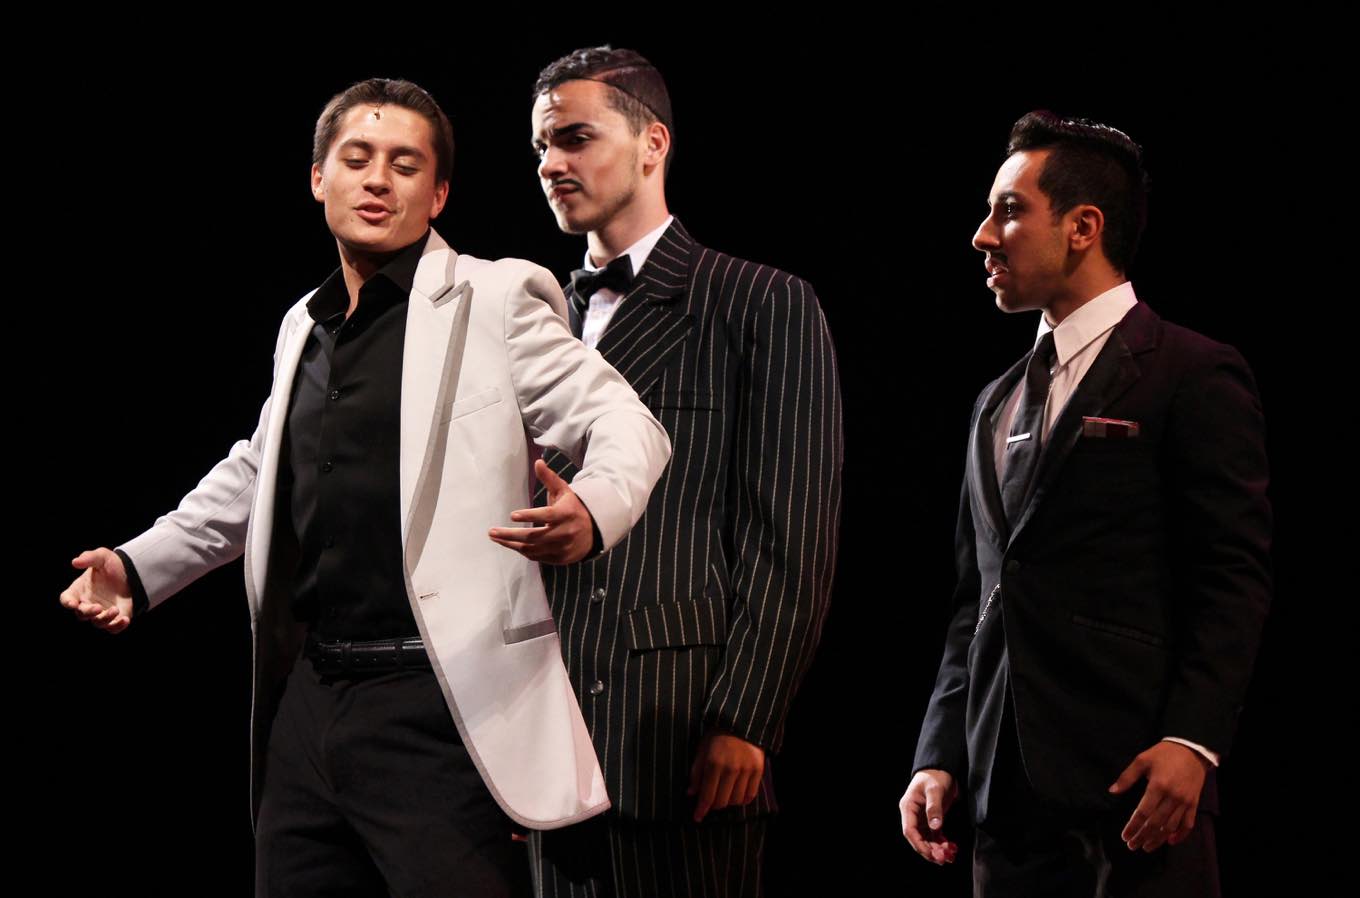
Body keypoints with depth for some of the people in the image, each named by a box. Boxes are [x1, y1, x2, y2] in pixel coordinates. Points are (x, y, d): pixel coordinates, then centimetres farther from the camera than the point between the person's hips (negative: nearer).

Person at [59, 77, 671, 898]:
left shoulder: (493, 302, -3)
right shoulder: (305, 327, 17)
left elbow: (629, 427, -10)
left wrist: (590, 511, -31)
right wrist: (139, 567, 25)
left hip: (439, 709, -7)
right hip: (307, 700, 7)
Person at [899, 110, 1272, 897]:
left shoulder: (1194, 377, -2)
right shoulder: (998, 405, 20)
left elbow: (1235, 577, -9)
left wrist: (1191, 742, -18)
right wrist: (940, 758, 10)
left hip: (1135, 781, -7)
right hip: (1010, 794, 7)